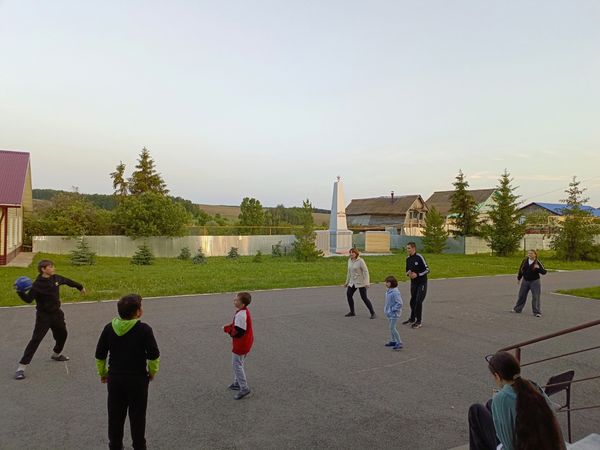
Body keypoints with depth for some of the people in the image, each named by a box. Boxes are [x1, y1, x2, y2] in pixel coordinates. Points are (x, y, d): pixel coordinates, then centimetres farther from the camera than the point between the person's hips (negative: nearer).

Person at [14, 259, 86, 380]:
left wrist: (80, 287, 30)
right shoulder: (38, 284, -19)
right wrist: (20, 292, -44)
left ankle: (56, 354, 49)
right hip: (43, 316, -7)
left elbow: (68, 281, 17)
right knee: (36, 340, -12)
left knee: (62, 334, 21)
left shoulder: (56, 278, -2)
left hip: (56, 313, 7)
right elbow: (28, 299, -26)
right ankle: (21, 368, -6)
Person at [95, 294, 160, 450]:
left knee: (115, 415, 18)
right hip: (137, 379, -3)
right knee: (137, 415, 11)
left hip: (114, 378, 4)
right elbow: (154, 355, -14)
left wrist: (103, 373, 16)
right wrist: (152, 372, 3)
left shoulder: (109, 328, -5)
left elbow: (99, 355, 2)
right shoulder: (144, 329, -17)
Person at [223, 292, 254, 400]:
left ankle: (244, 388, 8)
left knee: (236, 364, 1)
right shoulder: (244, 311, 3)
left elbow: (238, 332, -29)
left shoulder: (241, 315, -30)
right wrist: (227, 327, -1)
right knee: (238, 363, 23)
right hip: (246, 342, 10)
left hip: (241, 344, -10)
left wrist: (228, 329, -12)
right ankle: (237, 383, 38)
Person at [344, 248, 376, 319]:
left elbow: (366, 271, -17)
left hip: (361, 282, -7)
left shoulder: (360, 261, -15)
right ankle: (352, 312, 13)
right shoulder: (349, 260, 6)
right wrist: (347, 282, 18)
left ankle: (373, 313, 7)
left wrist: (366, 283, -24)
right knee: (348, 294, -1)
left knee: (364, 298, -6)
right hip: (352, 282, 7)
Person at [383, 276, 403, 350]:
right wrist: (386, 309, 11)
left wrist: (392, 310, -21)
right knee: (391, 328, 17)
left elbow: (399, 303, -24)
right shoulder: (388, 291, 5)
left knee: (392, 328, -8)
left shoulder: (395, 292, -23)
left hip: (394, 313, -9)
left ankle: (399, 343, 0)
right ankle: (393, 341, 31)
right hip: (389, 313, 9)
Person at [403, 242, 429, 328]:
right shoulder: (408, 258, 5)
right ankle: (412, 319, 27)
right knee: (412, 301, 12)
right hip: (413, 283, 6)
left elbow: (427, 269, -12)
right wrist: (408, 274, -7)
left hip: (422, 283, -6)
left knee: (418, 301, -8)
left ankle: (419, 322, 3)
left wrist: (417, 274, -21)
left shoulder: (419, 257, -15)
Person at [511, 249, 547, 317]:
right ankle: (517, 309, 25)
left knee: (535, 297, -5)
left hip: (535, 281, -4)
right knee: (521, 295, 12)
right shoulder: (525, 261, -1)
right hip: (525, 281, 4)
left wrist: (538, 268, -32)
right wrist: (519, 278, 15)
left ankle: (537, 312, 4)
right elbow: (521, 269, 11)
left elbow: (544, 272, -14)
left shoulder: (538, 262, -12)